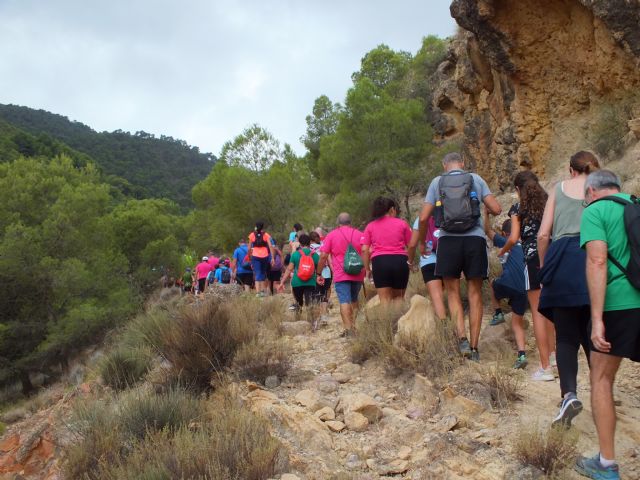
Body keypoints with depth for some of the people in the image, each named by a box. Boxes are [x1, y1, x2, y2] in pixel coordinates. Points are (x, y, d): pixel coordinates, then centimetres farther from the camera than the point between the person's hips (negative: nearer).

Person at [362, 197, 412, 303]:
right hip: (400, 261, 0)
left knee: (385, 300, 1)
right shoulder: (402, 224, 9)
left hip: (379, 262, 0)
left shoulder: (370, 226, 10)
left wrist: (367, 269, 9)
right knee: (398, 297, 14)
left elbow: (365, 250, 3)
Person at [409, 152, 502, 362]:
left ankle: (462, 338, -11)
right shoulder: (476, 179, 8)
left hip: (448, 240, 0)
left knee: (453, 293, 8)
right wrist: (488, 207, 26)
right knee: (475, 294, 7)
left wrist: (421, 241, 19)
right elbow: (496, 209, 2)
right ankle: (474, 347, 9)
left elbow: (423, 218, 3)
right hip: (475, 240, 1)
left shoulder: (437, 182, 8)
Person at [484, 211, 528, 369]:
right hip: (522, 290, 4)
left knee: (493, 285, 33)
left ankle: (498, 313, 21)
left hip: (506, 285, -4)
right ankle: (522, 355, -4)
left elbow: (488, 231, 19)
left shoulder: (505, 242, 10)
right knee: (517, 324, 11)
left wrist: (486, 214, 27)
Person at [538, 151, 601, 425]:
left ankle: (569, 393, -13)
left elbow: (543, 234, 8)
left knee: (566, 336, 5)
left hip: (563, 261, 0)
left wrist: (544, 267, 18)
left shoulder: (559, 189, 15)